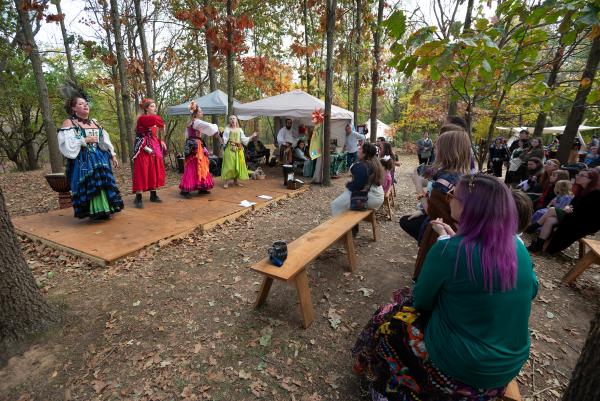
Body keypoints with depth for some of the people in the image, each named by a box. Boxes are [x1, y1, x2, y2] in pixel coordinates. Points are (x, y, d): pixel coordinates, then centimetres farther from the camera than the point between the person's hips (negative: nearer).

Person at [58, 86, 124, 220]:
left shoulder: (94, 122, 17)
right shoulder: (69, 123, -2)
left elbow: (105, 140, 17)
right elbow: (66, 144, -13)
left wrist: (112, 155, 12)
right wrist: (85, 140, -15)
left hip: (100, 158, 6)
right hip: (83, 161, -6)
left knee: (102, 182, 3)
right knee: (90, 185, -11)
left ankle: (104, 209, 11)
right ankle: (94, 211, -5)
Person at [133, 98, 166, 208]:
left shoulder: (153, 120, 16)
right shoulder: (142, 118, -9)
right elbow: (155, 119, -29)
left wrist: (160, 141, 2)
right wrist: (161, 125, -11)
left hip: (154, 148, 8)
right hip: (144, 149, -8)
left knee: (154, 171, 11)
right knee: (142, 172, -8)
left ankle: (153, 195, 21)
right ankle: (138, 198, -4)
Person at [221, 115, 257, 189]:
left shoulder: (239, 129, 13)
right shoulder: (227, 129, 2)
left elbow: (243, 139, 10)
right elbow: (225, 139, -7)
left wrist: (252, 136, 9)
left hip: (239, 149, 4)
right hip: (230, 149, -4)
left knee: (238, 164, 5)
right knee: (229, 165, -8)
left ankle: (236, 181, 15)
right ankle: (226, 182, -5)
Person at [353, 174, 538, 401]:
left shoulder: (448, 250, -27)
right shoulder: (518, 246, -10)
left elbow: (421, 301, -13)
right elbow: (530, 291, 10)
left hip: (461, 366, -6)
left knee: (386, 320, 14)